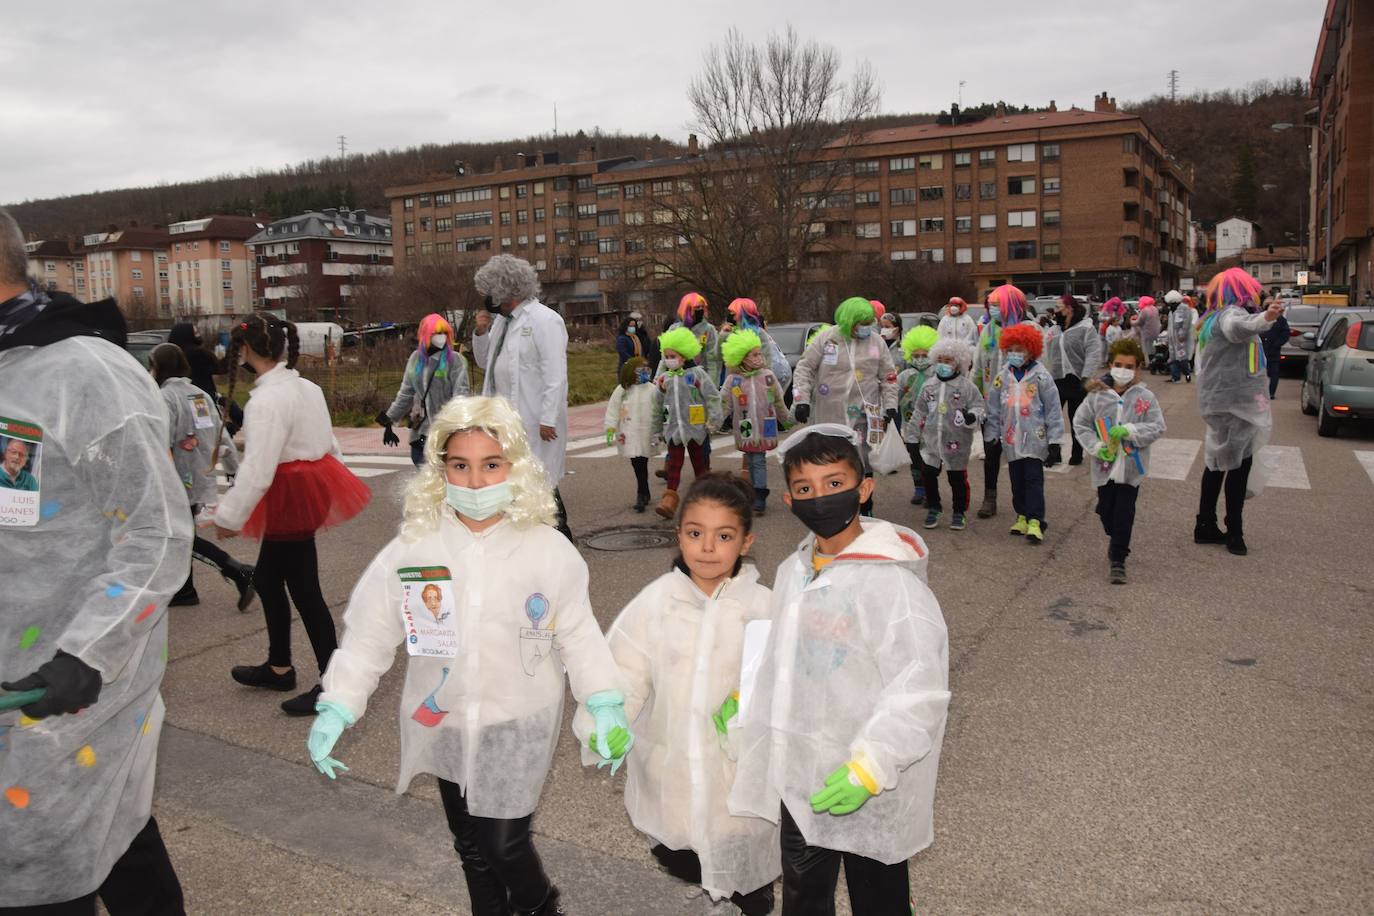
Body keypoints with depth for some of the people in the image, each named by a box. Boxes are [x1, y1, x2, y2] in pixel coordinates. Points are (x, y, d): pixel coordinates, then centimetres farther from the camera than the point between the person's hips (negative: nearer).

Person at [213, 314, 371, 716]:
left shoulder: (265, 401, -21)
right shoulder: (306, 387, 7)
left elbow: (257, 469, -24)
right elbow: (329, 444, 14)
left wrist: (229, 517, -13)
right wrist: (329, 486, 25)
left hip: (289, 499, -10)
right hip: (312, 490, 10)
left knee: (304, 590, 1)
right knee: (266, 579, 21)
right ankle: (278, 667, 35)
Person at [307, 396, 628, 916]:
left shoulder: (549, 551, -14)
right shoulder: (411, 548, -12)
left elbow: (577, 634, -5)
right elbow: (369, 634, -4)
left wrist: (606, 706, -10)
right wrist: (336, 709, -9)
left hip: (520, 726, -2)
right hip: (443, 725, 3)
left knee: (504, 844, 3)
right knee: (470, 847, 18)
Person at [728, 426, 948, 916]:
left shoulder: (892, 583, -21)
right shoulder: (794, 571, 3)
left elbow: (919, 690, -22)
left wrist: (869, 768, -26)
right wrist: (746, 699, 4)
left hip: (868, 793, -6)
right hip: (800, 780, 7)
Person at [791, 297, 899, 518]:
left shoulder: (876, 342, 2)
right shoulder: (825, 339, -4)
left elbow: (889, 376, 9)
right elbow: (804, 368, 0)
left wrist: (890, 405, 1)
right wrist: (802, 399, -7)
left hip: (864, 413, 1)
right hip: (831, 414, -1)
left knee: (863, 463, 1)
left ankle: (866, 509, 14)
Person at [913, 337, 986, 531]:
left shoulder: (967, 386, -6)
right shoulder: (928, 386, 7)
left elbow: (979, 407, -7)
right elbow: (920, 413, 14)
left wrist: (972, 416, -28)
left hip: (956, 442, -3)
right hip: (930, 441, 4)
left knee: (957, 478, 6)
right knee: (928, 475, 8)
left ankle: (959, 512, 21)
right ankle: (933, 508, 26)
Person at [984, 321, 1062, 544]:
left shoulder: (1041, 376, -5)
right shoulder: (1003, 377, 7)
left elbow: (1053, 408, -3)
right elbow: (994, 409, 12)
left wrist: (1054, 439, -4)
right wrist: (991, 436, 10)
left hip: (1034, 437, -4)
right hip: (1011, 438, 4)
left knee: (1033, 479, -7)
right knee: (1016, 479, 11)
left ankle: (1035, 522, -10)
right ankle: (1022, 515, 24)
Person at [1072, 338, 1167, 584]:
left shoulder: (1145, 397, -5)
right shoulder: (1097, 395, -3)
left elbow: (1157, 427, -5)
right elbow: (1080, 423, 2)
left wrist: (1129, 430, -19)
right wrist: (1096, 446, -9)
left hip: (1131, 466, -2)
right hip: (1105, 465, 2)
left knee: (1124, 514, -2)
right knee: (1106, 510, 13)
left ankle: (1118, 560, 9)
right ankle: (1118, 543, 42)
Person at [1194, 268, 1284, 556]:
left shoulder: (1214, 318, 16)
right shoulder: (1232, 313, -15)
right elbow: (1238, 328, -42)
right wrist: (1265, 318, -62)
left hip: (1218, 399, 10)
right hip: (1236, 401, -10)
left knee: (1218, 462, 15)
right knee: (1240, 463, -4)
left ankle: (1205, 526, 19)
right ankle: (1234, 533, 0)